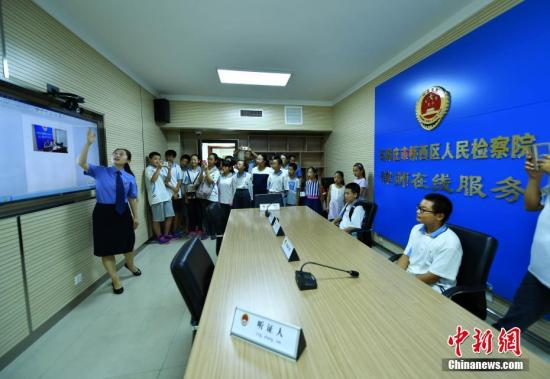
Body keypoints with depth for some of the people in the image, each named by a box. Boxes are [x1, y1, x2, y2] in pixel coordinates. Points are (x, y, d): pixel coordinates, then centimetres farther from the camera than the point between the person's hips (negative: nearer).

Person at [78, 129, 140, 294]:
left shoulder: (130, 178, 2)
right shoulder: (100, 171, -2)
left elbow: (132, 198, 4)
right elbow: (82, 163, -15)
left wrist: (136, 216, 4)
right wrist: (88, 144, -24)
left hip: (123, 212, 2)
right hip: (104, 213, -2)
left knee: (128, 242, 19)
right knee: (107, 248, 8)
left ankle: (130, 265, 53)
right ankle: (115, 280, 27)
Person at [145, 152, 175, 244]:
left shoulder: (162, 168, 15)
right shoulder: (148, 169, -3)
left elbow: (167, 180, 9)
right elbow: (153, 179, -19)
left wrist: (169, 170, -3)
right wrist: (159, 168, -19)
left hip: (166, 195, 6)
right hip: (156, 197, -6)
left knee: (170, 216, 8)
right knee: (157, 219, 3)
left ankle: (166, 234, 21)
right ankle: (159, 236, 15)